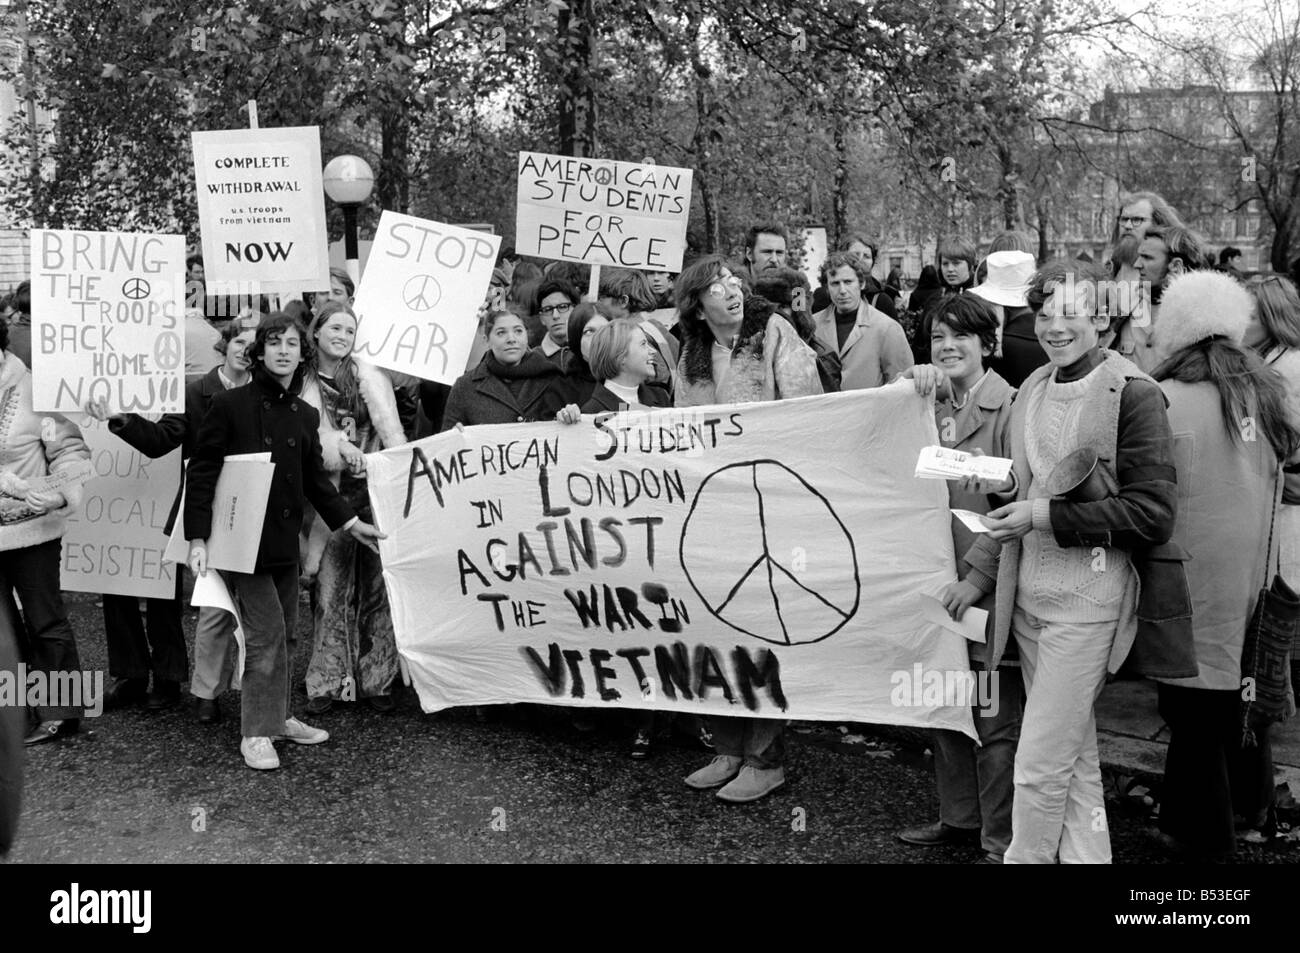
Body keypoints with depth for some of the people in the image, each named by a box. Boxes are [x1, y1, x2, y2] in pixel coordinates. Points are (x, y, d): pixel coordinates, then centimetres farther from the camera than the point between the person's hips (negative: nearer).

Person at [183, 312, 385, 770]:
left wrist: (350, 522, 12)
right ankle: (256, 733, 6)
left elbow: (315, 479, 17)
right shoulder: (230, 405, -7)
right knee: (266, 631, -7)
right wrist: (198, 538, -14)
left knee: (284, 632, 13)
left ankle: (277, 716, 28)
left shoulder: (305, 415, 10)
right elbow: (201, 473, -8)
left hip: (285, 540, 6)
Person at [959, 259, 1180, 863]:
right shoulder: (1032, 390, 9)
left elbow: (1153, 516, -14)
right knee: (1075, 756, 17)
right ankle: (1086, 856, 30)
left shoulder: (1134, 394, -10)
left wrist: (1049, 516, -17)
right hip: (1029, 592, 7)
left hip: (1088, 599, -6)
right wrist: (979, 574, 12)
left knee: (1039, 765, -2)